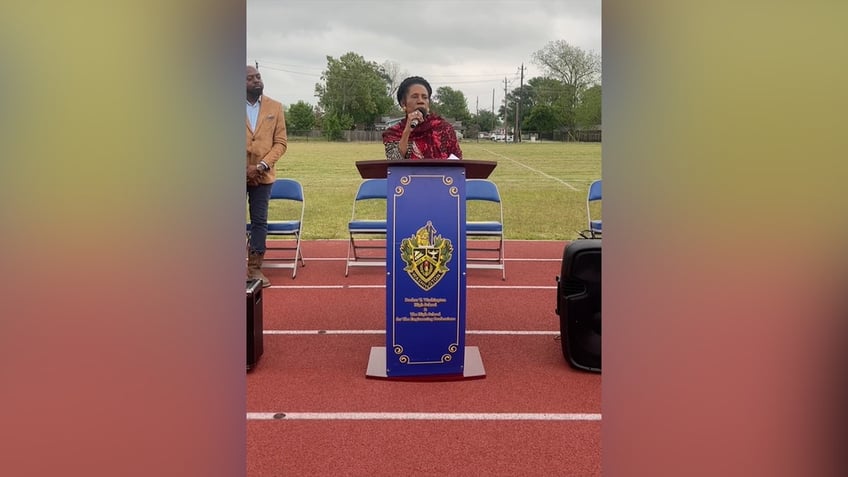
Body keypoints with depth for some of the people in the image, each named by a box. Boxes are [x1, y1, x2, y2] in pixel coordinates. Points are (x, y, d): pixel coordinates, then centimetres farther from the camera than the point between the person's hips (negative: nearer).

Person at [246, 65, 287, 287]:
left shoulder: (275, 107, 6)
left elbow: (281, 142, 3)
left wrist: (262, 166, -11)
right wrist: (244, 169, -11)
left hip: (263, 175, 1)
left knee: (259, 221, 4)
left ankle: (255, 268, 12)